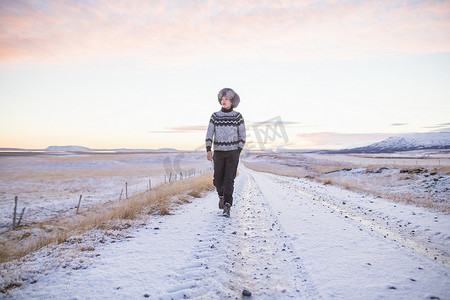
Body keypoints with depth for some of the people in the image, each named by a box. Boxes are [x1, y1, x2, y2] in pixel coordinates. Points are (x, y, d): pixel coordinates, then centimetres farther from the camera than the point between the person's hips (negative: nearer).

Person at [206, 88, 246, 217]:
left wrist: (238, 153, -5)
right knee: (218, 180, 8)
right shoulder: (215, 116, 3)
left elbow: (242, 136, 2)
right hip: (219, 152, 2)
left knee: (229, 180, -11)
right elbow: (209, 134, 1)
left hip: (233, 152, -2)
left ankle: (227, 207, -10)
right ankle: (221, 196, 39)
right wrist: (208, 151, -11)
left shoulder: (238, 116, -1)